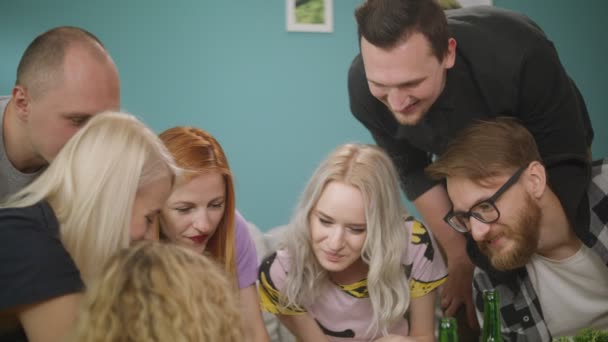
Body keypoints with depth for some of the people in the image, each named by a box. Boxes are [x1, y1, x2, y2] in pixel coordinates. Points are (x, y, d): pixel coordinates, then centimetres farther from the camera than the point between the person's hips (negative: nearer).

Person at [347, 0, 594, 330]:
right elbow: (413, 171, -13)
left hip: (545, 158, -2)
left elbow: (564, 164, -29)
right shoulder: (363, 87, -31)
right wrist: (459, 258, -16)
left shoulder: (518, 56, -43)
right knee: (459, 308, 0)